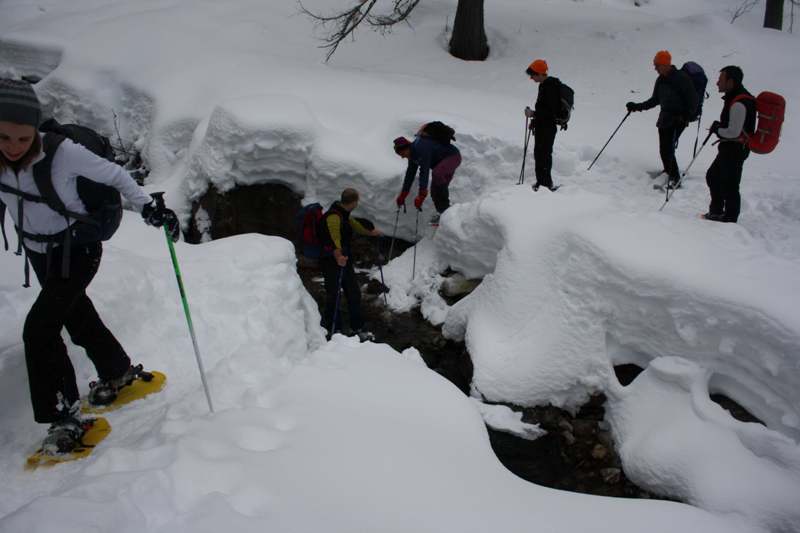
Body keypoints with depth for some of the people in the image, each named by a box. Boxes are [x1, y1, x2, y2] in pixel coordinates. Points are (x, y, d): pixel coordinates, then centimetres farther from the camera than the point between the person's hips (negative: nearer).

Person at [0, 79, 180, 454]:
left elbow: (115, 176, -16)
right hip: (39, 253, 6)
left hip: (78, 252, -6)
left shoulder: (63, 153, -28)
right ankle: (118, 372, 45)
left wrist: (149, 209, -21)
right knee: (79, 318, 20)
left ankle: (66, 419, -4)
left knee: (39, 329, -15)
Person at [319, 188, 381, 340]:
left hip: (345, 261, 10)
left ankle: (357, 328, 30)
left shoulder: (344, 214, 9)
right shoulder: (333, 217, -24)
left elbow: (354, 224, 31)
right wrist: (338, 256, -58)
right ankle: (332, 331, 15)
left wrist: (370, 232, 47)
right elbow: (334, 238, -41)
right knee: (333, 296, 0)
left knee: (354, 294, 15)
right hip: (332, 263, -10)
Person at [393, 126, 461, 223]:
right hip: (442, 161, 11)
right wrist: (403, 195, 11)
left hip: (453, 156, -11)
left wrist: (421, 195, -40)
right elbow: (410, 174, 9)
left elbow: (424, 172, -37)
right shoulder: (413, 153, 1)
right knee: (435, 190, 5)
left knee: (436, 173, -34)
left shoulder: (422, 149, -30)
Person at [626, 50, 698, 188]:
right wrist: (637, 106, 12)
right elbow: (655, 100, 20)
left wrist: (686, 116, -21)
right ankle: (669, 172, 26)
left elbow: (693, 100, -11)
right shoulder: (660, 80, 8)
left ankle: (675, 177, -1)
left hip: (678, 120, -7)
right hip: (664, 118, 7)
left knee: (668, 149, -13)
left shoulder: (681, 78, -12)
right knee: (663, 150, 7)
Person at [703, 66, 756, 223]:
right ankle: (716, 211, 36)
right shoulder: (734, 97, 9)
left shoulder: (739, 104, -24)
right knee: (713, 176, 22)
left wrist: (717, 129, -10)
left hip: (735, 151, -11)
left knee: (729, 186, -1)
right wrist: (719, 126, 6)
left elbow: (734, 132, -26)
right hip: (729, 149, 11)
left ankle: (730, 219, 12)